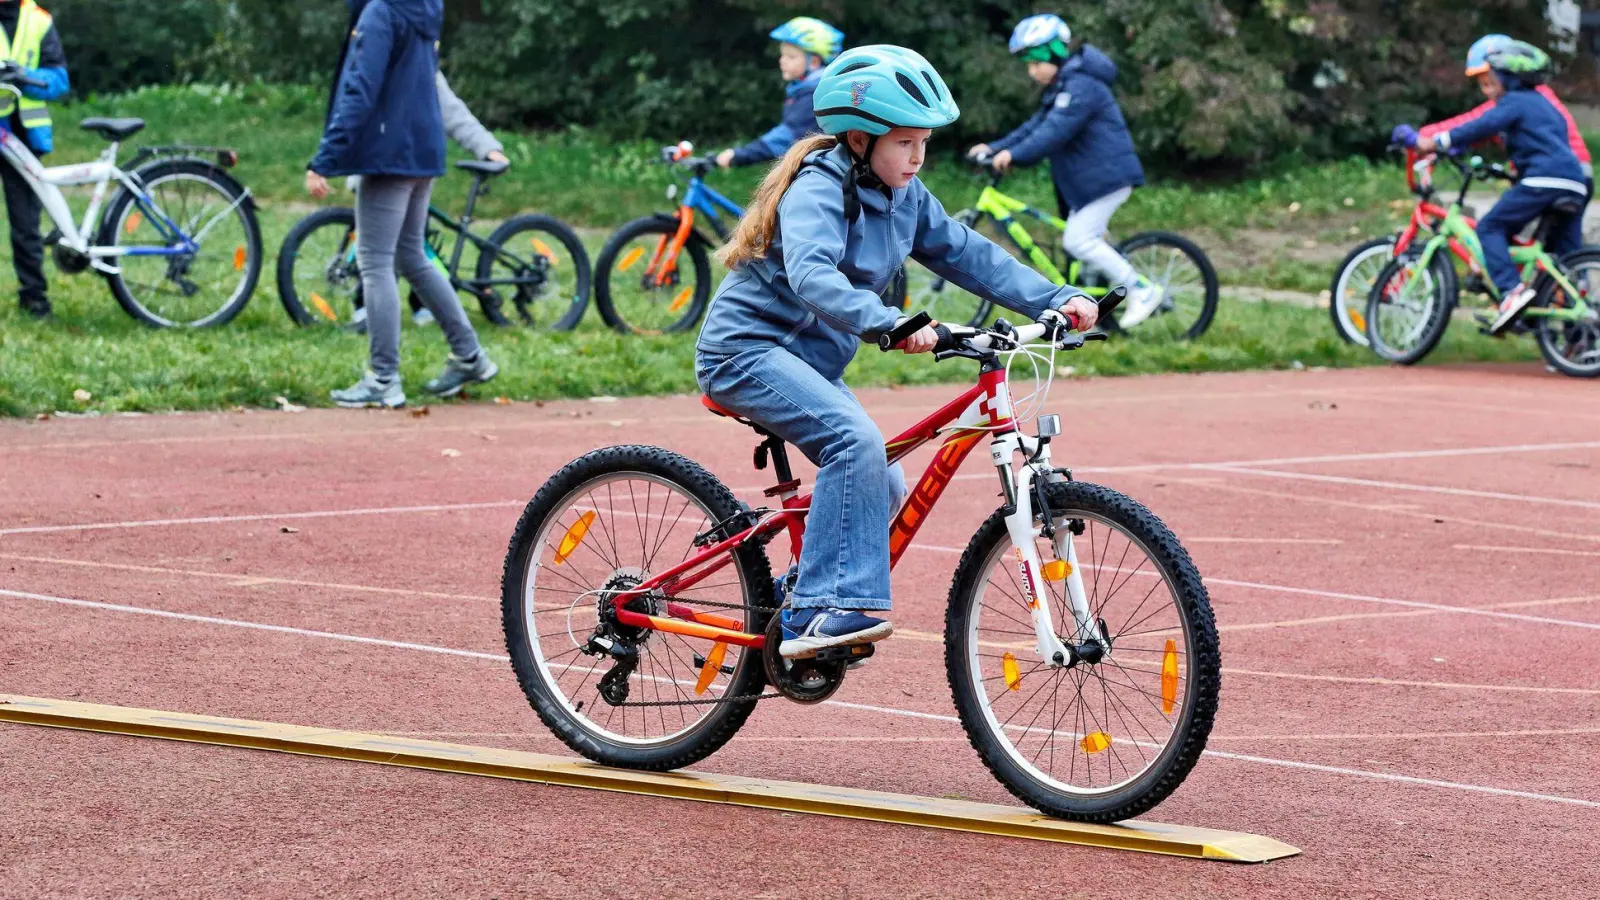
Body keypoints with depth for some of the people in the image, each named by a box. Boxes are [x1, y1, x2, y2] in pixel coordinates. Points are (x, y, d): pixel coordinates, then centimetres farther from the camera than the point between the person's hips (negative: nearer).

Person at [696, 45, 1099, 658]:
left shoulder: (905, 196, 5)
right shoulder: (818, 189, -20)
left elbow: (968, 255, 4)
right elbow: (811, 274, -38)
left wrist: (1057, 301, -8)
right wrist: (888, 324, -52)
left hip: (809, 358, 9)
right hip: (748, 348, -9)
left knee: (885, 490, 3)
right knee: (857, 441, -29)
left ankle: (801, 620, 14)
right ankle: (828, 610, -32)